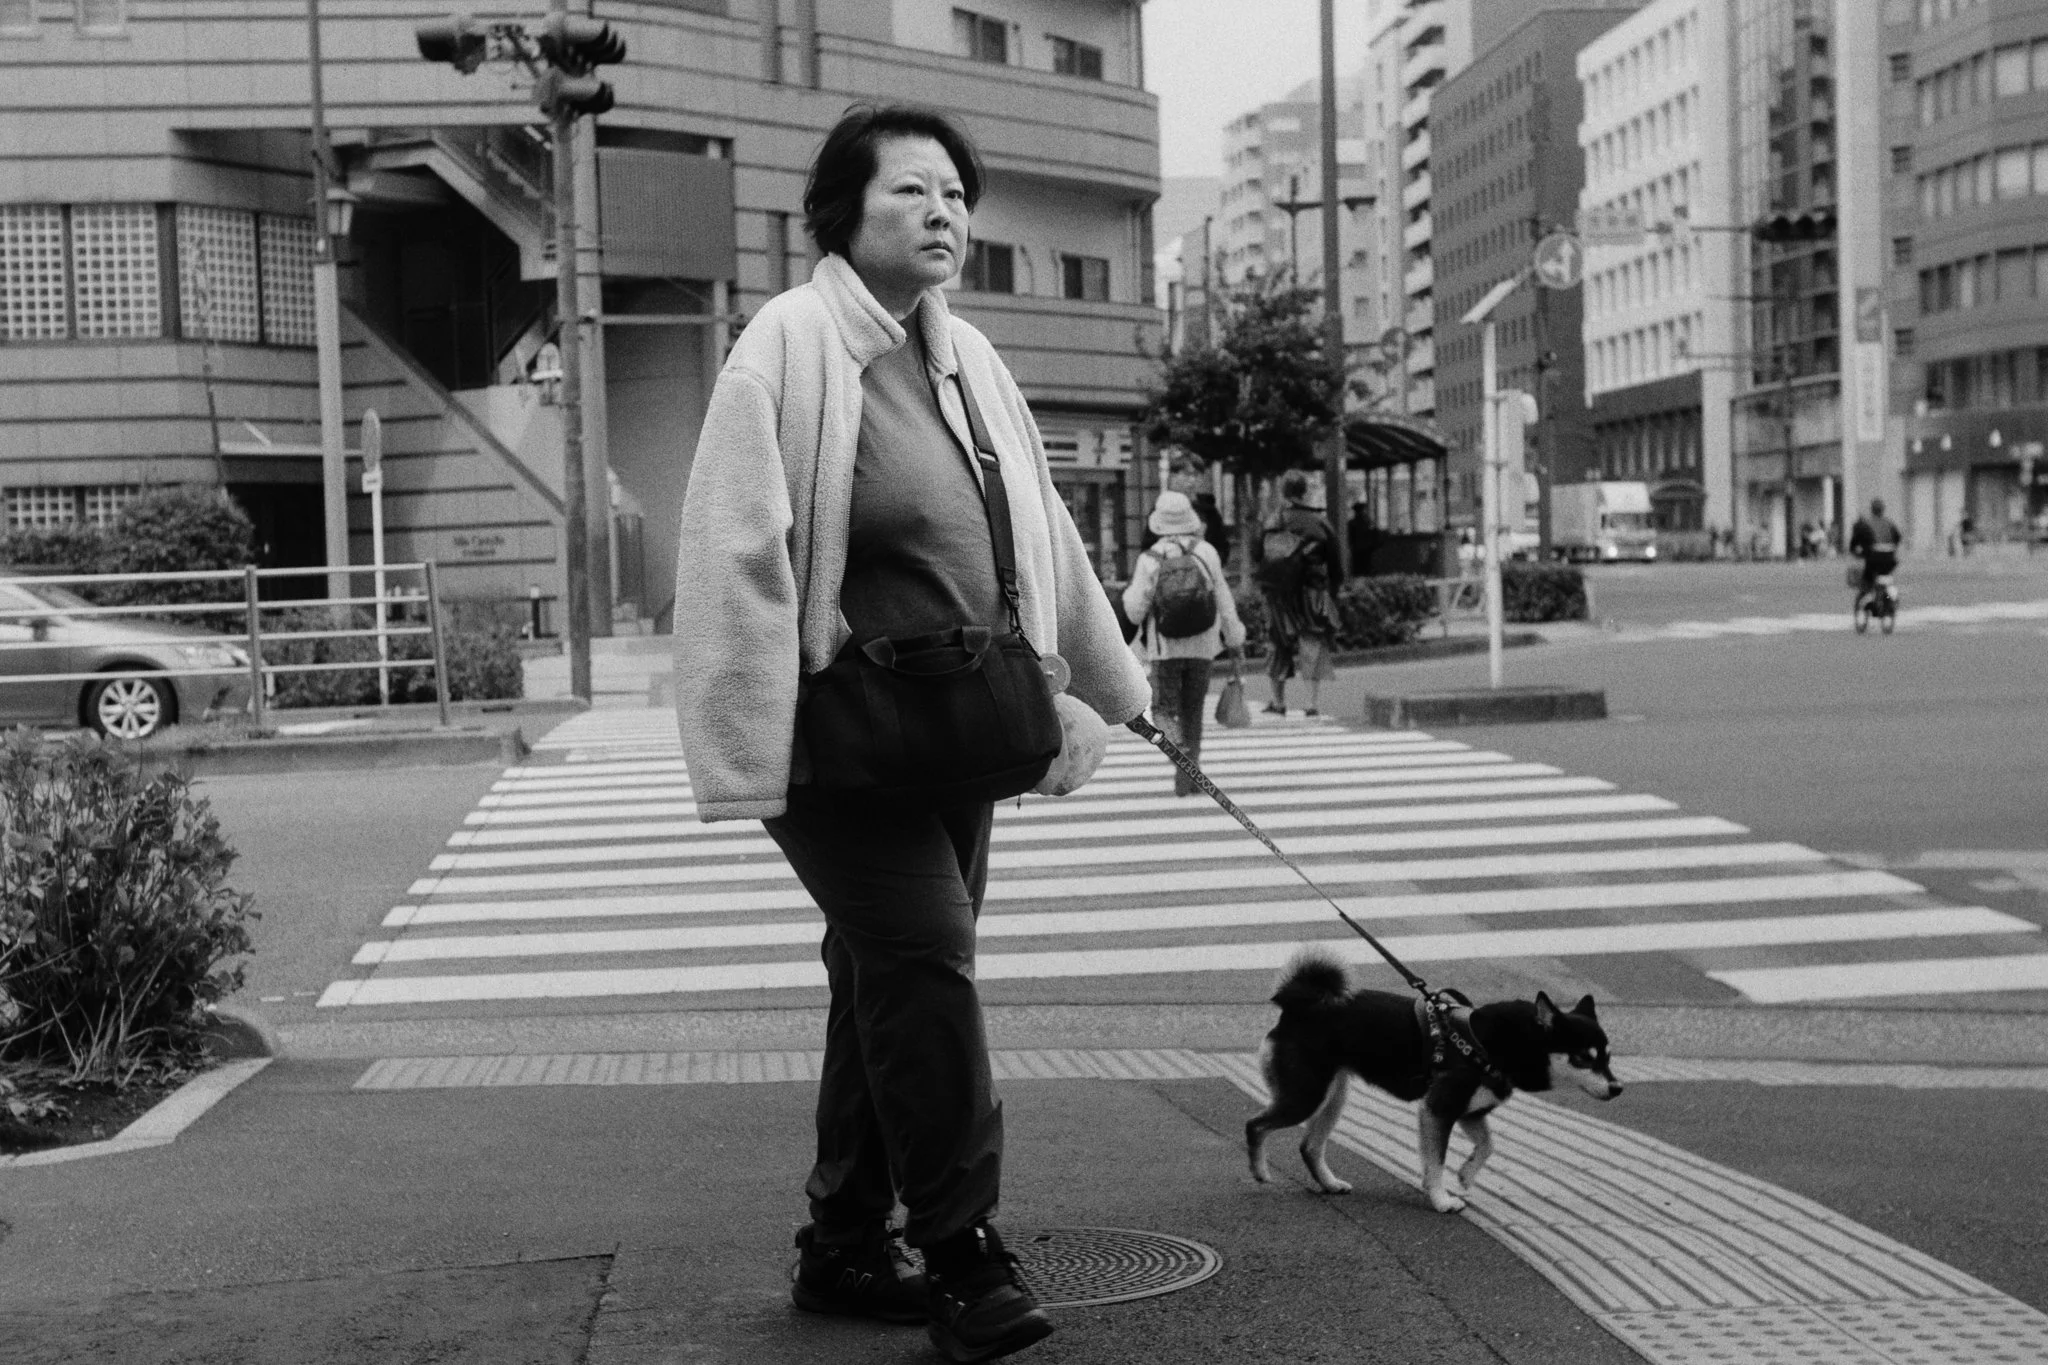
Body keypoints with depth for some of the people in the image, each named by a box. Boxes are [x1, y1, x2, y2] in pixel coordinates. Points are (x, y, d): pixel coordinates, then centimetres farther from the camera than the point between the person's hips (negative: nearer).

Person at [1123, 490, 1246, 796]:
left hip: (1165, 647, -2)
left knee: (1164, 710, 7)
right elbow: (1223, 598, -1)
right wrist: (1234, 636, 8)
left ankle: (1179, 750, -23)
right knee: (1192, 711, 14)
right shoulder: (1206, 552, -4)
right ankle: (1189, 772, 16)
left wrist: (1131, 591, 13)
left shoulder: (1149, 560, -9)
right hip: (1201, 645, 2)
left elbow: (1135, 610, -8)